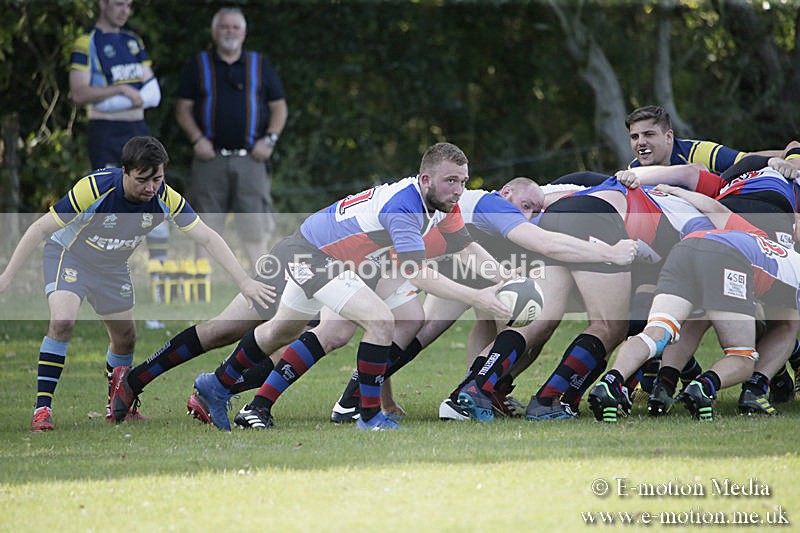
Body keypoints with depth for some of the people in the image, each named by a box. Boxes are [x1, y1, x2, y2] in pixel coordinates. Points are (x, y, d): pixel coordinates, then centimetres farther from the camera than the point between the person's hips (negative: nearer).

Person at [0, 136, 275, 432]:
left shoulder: (165, 198, -23)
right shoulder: (94, 188, -35)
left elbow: (208, 238, -17)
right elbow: (41, 228, -27)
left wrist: (244, 281, -26)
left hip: (113, 267, 5)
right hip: (68, 254, -5)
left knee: (125, 338, 11)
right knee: (62, 320, -28)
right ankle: (42, 408, -22)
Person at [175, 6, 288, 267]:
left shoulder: (260, 65, 13)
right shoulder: (198, 65, 11)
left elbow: (279, 108, 14)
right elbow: (183, 109, 10)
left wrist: (270, 139, -1)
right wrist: (197, 139, -6)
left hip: (250, 158, 0)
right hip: (211, 158, 0)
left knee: (255, 226, -6)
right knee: (208, 228, 0)